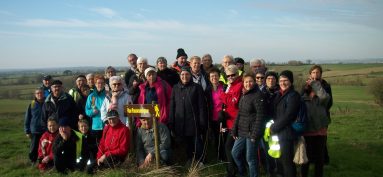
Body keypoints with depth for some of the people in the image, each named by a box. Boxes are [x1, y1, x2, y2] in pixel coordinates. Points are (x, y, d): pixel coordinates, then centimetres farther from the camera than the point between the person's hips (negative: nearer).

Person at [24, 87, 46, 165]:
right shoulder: (32, 104, -1)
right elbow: (27, 119, 2)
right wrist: (27, 131, -1)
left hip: (46, 131, 0)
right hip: (35, 131, 0)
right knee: (34, 148, 5)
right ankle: (33, 163, 23)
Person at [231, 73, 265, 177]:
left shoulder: (258, 95, -11)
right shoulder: (243, 95, 13)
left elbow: (260, 116, -16)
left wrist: (255, 134, -19)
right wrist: (234, 130, 11)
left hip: (252, 132, -8)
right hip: (242, 131, 8)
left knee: (250, 158, 1)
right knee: (235, 153, 14)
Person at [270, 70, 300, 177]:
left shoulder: (294, 95, -11)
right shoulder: (279, 95, 13)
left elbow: (287, 116, -17)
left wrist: (273, 128, -12)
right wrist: (272, 127, 2)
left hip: (287, 133, -7)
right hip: (278, 133, 7)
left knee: (287, 161, -2)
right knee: (279, 160, 15)